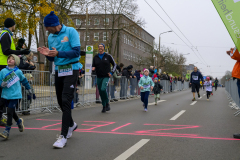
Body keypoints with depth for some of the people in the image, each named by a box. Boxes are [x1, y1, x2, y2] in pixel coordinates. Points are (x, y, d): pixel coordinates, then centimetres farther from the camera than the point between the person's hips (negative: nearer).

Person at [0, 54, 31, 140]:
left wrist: (28, 88, 27)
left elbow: (24, 80, 14)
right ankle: (19, 121, 45)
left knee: (10, 111, -11)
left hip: (15, 95, -4)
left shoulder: (18, 72, -2)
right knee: (11, 112, 17)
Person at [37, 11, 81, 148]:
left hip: (71, 69, -7)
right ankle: (71, 124, 36)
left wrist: (58, 53, -26)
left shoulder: (71, 32, -8)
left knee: (66, 101, -14)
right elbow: (52, 58, 15)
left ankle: (64, 136, -12)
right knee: (61, 101, 11)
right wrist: (48, 54, -8)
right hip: (58, 71, 7)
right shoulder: (51, 37, 10)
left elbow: (76, 52, -15)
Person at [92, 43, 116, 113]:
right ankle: (104, 107, 22)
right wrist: (93, 68, -11)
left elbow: (114, 65, 8)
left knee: (103, 89, -25)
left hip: (106, 77, -4)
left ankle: (107, 103, -4)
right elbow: (93, 66, 13)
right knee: (101, 92, 6)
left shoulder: (108, 56, -1)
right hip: (99, 77, 4)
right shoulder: (95, 57, 6)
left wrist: (111, 72, -5)